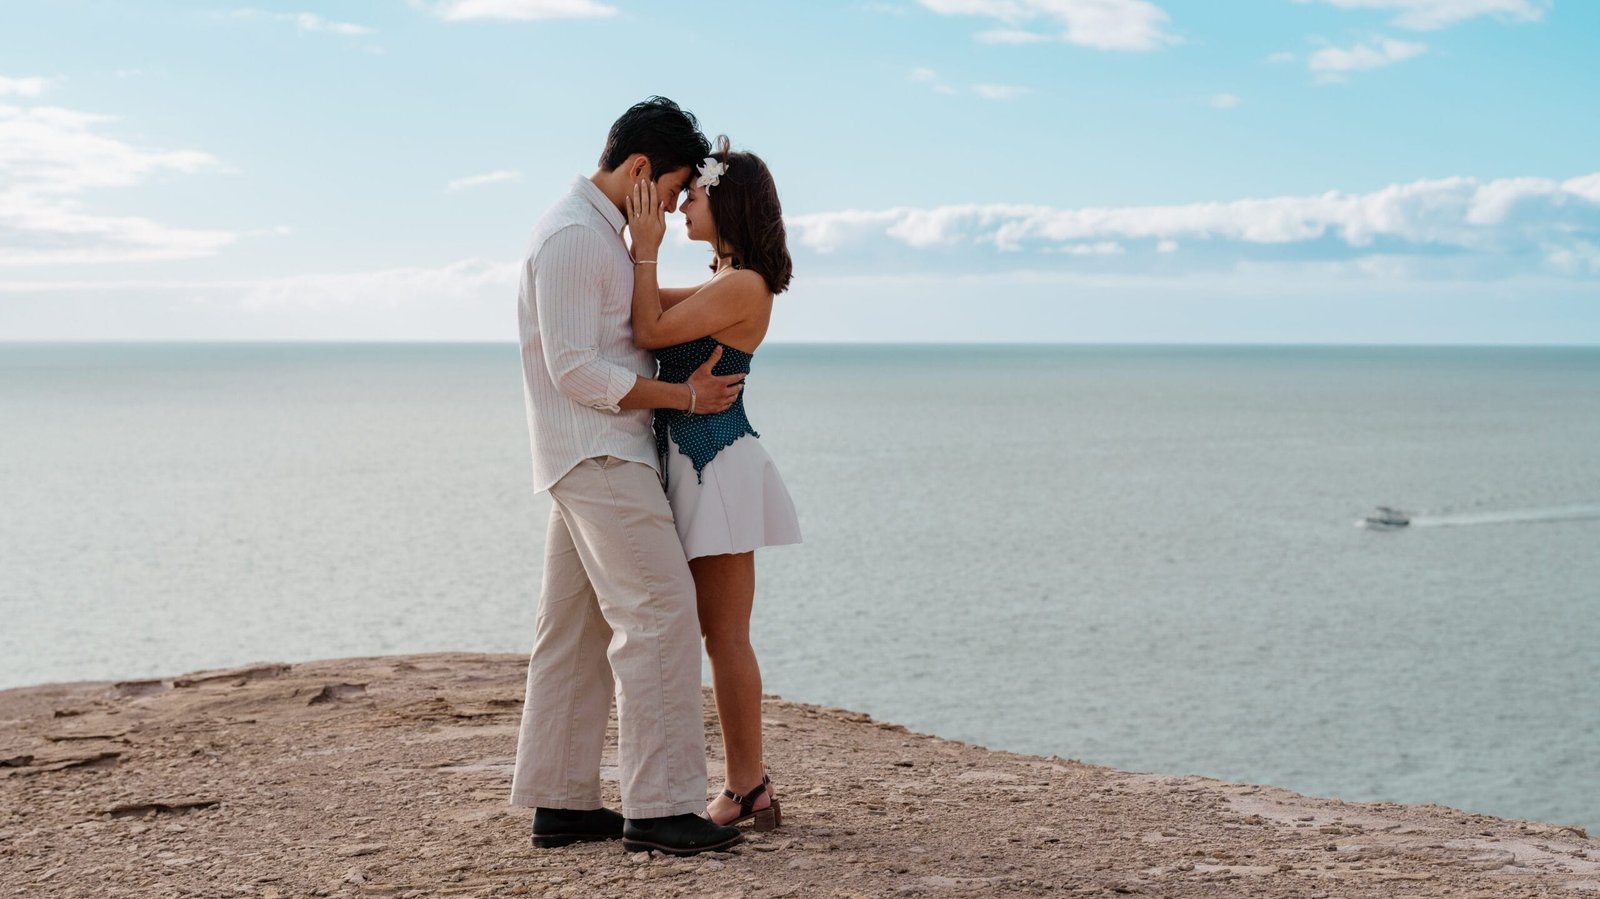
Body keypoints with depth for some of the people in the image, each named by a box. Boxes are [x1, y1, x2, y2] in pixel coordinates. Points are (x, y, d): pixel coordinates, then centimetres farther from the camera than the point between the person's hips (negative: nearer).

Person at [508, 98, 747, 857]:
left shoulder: (600, 233, 18)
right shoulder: (573, 236, -15)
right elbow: (576, 372, -19)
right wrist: (685, 396, -14)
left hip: (598, 459, 11)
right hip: (596, 455, -11)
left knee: (575, 629, 10)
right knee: (658, 611, -12)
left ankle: (560, 802, 14)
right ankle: (658, 807, -12)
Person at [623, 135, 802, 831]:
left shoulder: (743, 285, -14)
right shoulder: (726, 285, 17)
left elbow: (649, 331, -15)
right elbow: (651, 309, 23)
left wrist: (645, 248, -10)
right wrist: (637, 240, 14)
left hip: (717, 461, -10)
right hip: (701, 461, 10)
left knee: (725, 635, -5)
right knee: (723, 635, 11)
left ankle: (747, 793, 1)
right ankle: (748, 788, 17)